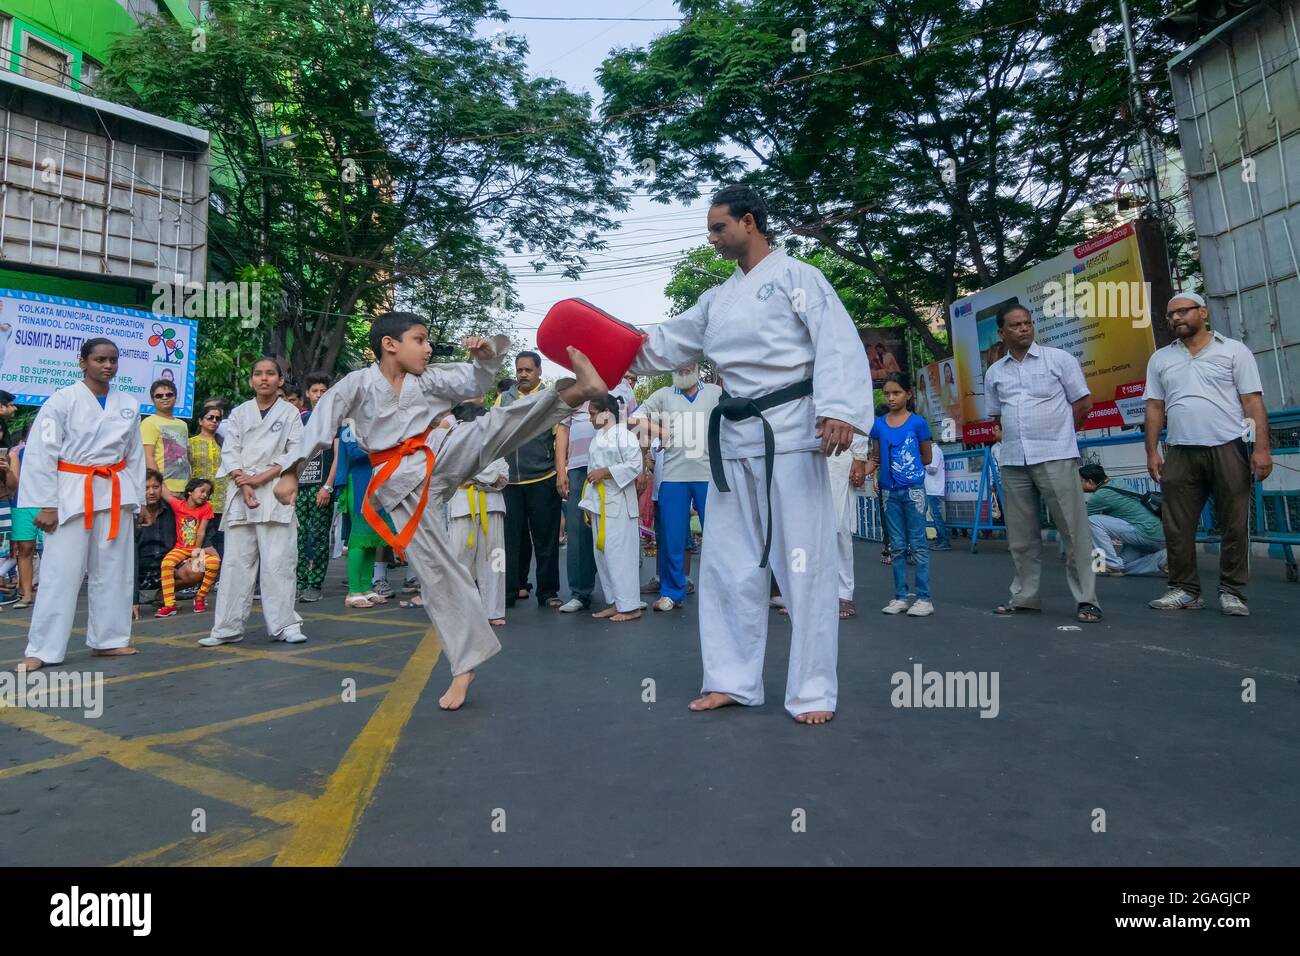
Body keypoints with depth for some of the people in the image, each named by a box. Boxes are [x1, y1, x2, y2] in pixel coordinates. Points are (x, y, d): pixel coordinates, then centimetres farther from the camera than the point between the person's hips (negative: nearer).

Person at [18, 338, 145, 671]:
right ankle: (41, 649, 6)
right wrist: (46, 505, -10)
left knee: (112, 570, 9)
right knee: (60, 573, -3)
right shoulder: (62, 401, -5)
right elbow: (41, 455, -6)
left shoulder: (129, 405, 7)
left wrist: (134, 501, 9)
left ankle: (108, 639, 20)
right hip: (72, 493, -4)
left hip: (114, 495, 4)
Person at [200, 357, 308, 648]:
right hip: (240, 491, 3)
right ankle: (228, 628, 11)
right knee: (236, 561, 4)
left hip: (275, 491, -2)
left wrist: (260, 478, -10)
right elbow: (229, 452, 7)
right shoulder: (239, 413, 13)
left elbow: (296, 453, -2)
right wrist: (243, 484, -9)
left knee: (277, 561, -5)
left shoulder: (290, 413, 6)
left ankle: (284, 624, 2)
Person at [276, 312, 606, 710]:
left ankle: (575, 390, -46)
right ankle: (464, 665, 6)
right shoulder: (358, 383, -4)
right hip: (402, 483, -3)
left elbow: (476, 382, 12)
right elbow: (321, 422, -6)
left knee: (494, 424, -25)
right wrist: (292, 472, -10)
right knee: (435, 570, -3)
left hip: (442, 456, 3)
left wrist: (484, 353, -8)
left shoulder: (429, 378, 6)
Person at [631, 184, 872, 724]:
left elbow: (837, 343, -13)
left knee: (803, 562, -3)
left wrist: (838, 410, -27)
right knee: (730, 562, 8)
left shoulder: (795, 276, -1)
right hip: (736, 436, 7)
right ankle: (733, 679, 21)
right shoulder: (717, 298, 20)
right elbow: (669, 344, 17)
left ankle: (813, 690, 10)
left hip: (791, 430, -7)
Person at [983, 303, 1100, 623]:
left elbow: (1083, 403, 5)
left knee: (1074, 530, -3)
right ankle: (1025, 597, 18)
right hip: (1013, 462, 4)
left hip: (1056, 458, -4)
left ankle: (1086, 599, 3)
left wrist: (1056, 435, 8)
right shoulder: (994, 373, 12)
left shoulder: (1060, 359, 2)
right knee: (1021, 535, 9)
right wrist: (1016, 437, 10)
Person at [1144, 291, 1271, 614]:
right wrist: (1152, 452, 5)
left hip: (1229, 448, -2)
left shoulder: (1234, 350, 5)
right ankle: (1185, 589, 11)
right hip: (1180, 452, 3)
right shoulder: (1160, 359, 13)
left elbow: (1253, 401, 0)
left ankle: (1232, 592, 11)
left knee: (1234, 524, 2)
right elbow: (1155, 408, 12)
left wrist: (1262, 447, -8)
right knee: (1177, 526, 2)